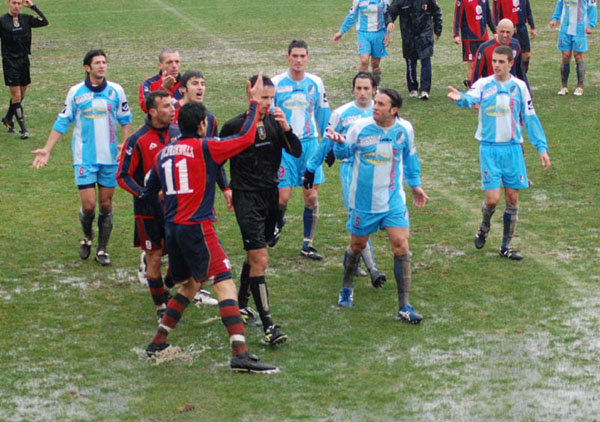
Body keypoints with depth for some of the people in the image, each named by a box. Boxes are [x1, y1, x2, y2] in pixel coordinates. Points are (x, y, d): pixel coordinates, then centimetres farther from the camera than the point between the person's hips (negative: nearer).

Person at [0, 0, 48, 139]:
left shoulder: (26, 19, 4)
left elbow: (44, 22, -4)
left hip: (24, 60, 5)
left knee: (21, 95, 12)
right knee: (16, 96, -6)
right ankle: (23, 128, -2)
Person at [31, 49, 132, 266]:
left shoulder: (116, 91, 1)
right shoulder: (75, 92, -2)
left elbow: (125, 120, 10)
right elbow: (62, 122, 4)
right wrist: (47, 150, -1)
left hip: (109, 157, 2)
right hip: (84, 157, -2)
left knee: (106, 205, 6)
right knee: (88, 205, -7)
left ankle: (102, 249, 19)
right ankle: (87, 237, 23)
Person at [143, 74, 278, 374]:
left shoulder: (163, 153, 12)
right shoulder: (204, 147, -7)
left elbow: (149, 191, 21)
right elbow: (245, 138, -7)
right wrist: (254, 103, 4)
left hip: (171, 227, 8)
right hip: (197, 227, -7)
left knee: (190, 285, 23)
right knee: (225, 283, -11)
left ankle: (158, 343, 25)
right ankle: (240, 353, -23)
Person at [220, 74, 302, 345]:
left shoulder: (274, 122, 3)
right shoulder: (235, 125, -10)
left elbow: (296, 152, -2)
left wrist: (286, 128, -17)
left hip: (270, 195, 6)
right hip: (247, 198, -6)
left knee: (254, 255, 19)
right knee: (260, 259, -13)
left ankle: (241, 305, 39)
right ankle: (267, 325, -16)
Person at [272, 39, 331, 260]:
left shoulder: (315, 83, 4)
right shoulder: (276, 83, -3)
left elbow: (323, 115, 15)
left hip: (309, 143, 2)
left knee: (312, 196, -1)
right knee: (283, 196, -8)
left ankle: (308, 245, 9)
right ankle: (278, 224, 26)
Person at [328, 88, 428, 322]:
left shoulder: (404, 129, -5)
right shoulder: (360, 127, -12)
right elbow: (344, 153, 2)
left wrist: (415, 184, 23)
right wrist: (339, 143, -21)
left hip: (393, 200, 1)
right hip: (363, 200, -1)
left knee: (401, 246, -11)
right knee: (357, 245, 14)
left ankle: (404, 307, -7)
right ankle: (347, 288, 42)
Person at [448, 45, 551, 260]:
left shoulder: (519, 87, 4)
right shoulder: (483, 85, -4)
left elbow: (530, 118, 11)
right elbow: (471, 98, -27)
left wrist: (541, 147, 8)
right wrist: (460, 98, -51)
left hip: (513, 148, 3)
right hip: (489, 148, -2)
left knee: (512, 198, 4)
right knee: (492, 198, -9)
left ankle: (506, 246, 17)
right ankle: (484, 228, 24)